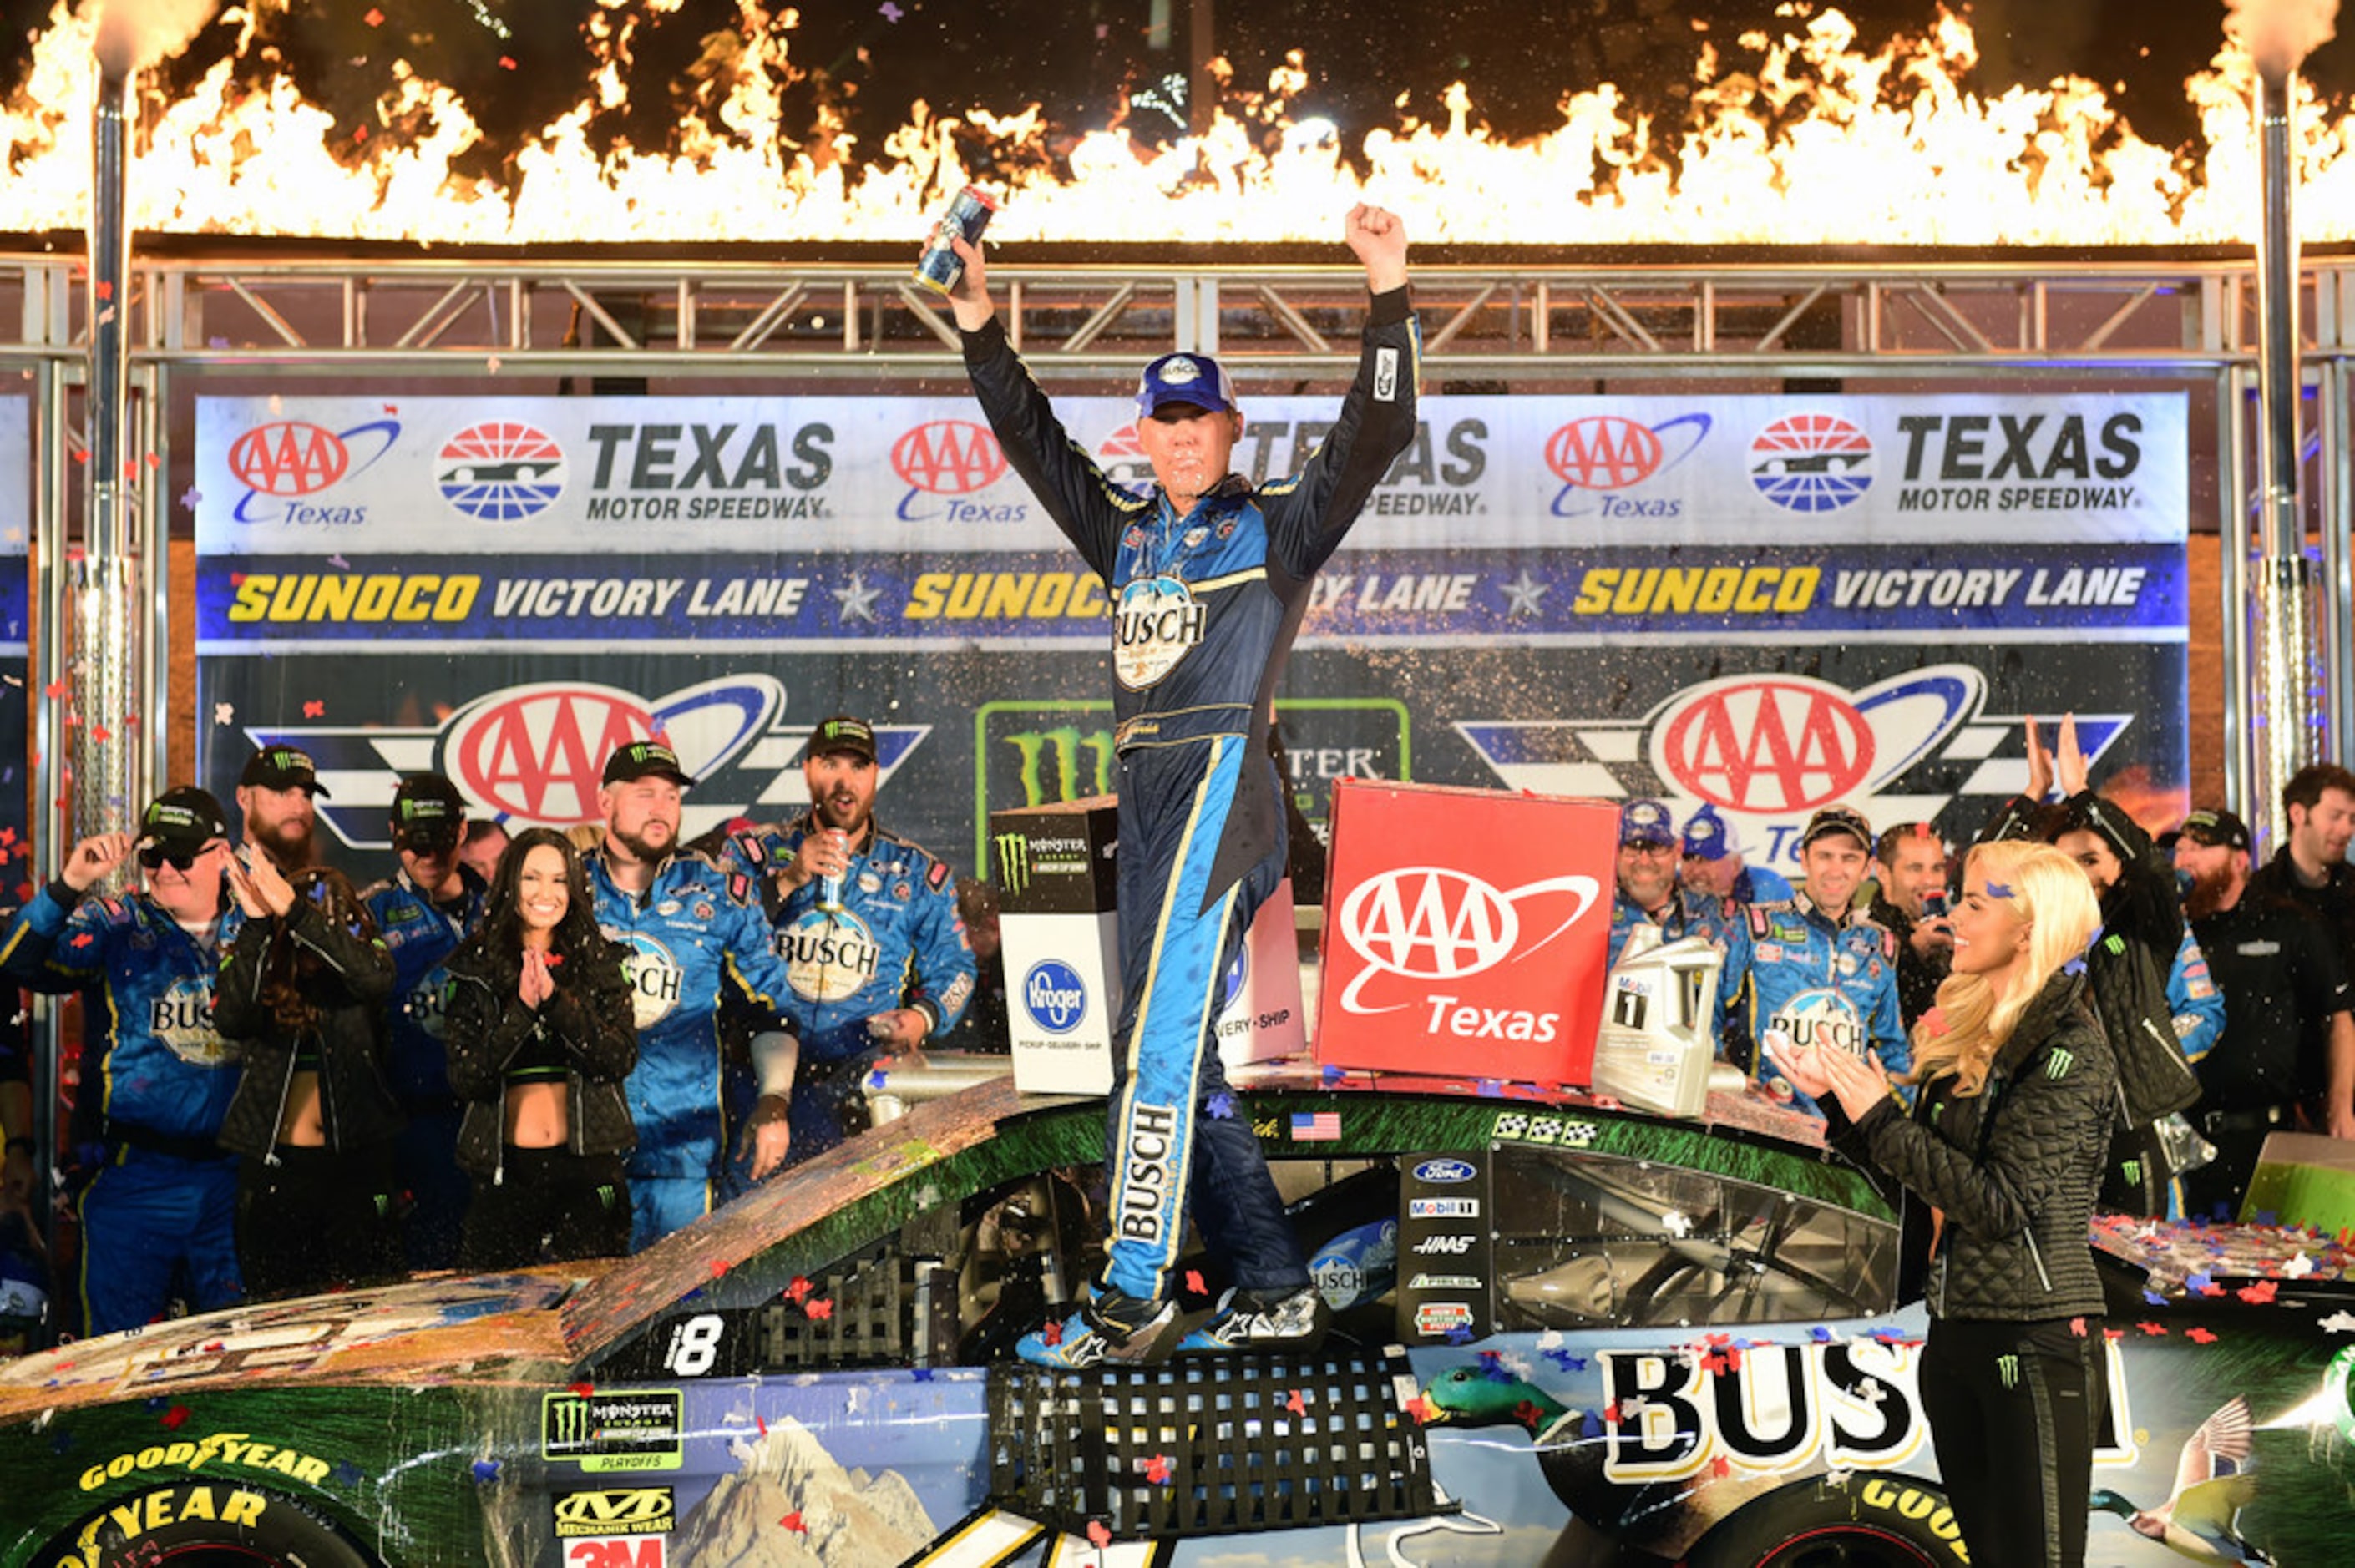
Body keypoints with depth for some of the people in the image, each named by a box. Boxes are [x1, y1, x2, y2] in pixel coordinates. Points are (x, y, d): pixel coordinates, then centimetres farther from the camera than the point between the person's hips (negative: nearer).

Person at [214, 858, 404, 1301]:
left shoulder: (362, 958, -1)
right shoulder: (257, 964, -1)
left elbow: (377, 981, -24)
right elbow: (229, 1020, -20)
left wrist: (294, 911, -32)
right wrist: (256, 923, -29)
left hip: (357, 1162, 0)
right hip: (273, 1162, 0)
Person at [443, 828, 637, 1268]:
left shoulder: (600, 962, 7)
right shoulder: (474, 967, 6)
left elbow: (621, 1060, -4)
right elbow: (465, 1078, -3)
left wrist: (556, 1001, -14)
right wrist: (522, 1010, -14)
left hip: (588, 1164, 0)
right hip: (506, 1167, 0)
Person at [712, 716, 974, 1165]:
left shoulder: (918, 873, 15)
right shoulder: (753, 852, 13)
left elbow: (952, 967, 18)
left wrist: (923, 1017, -1)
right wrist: (786, 882, -10)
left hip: (867, 1076, 1)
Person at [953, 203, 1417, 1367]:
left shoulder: (1278, 526, 6)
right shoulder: (1128, 532, 21)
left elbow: (1374, 436, -5)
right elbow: (1032, 439, 25)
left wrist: (1389, 294, -14)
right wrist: (979, 323, 19)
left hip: (1221, 778, -7)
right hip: (1148, 792, 8)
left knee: (1156, 1039, -15)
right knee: (1172, 1054, 7)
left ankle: (1132, 1302, -15)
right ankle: (1273, 1292, 13)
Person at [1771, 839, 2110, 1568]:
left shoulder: (2067, 1044, -13)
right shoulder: (1966, 1029, 11)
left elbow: (2002, 1204, -19)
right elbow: (1917, 1170, 14)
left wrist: (1881, 1118, -16)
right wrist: (1835, 1098, 5)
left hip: (2034, 1341, -8)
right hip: (1955, 1330, 8)